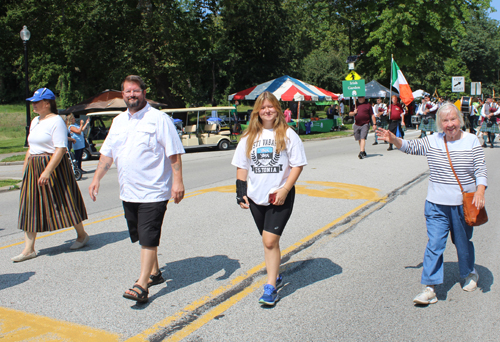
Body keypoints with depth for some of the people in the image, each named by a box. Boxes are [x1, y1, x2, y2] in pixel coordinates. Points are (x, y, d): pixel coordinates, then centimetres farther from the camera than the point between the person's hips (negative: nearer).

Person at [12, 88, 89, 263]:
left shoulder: (56, 121, -12)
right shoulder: (35, 121, 15)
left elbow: (61, 149, -20)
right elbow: (31, 148, 21)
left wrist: (47, 171, -26)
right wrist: (24, 168, 15)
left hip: (54, 166, -8)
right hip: (34, 169, 8)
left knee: (64, 203, 2)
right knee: (29, 207, 3)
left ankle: (82, 235, 23)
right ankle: (29, 249, 7)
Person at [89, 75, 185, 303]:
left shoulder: (158, 119, -7)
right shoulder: (118, 121, 14)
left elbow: (174, 153, -10)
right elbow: (107, 153, 19)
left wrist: (178, 181, -16)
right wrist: (97, 178, 12)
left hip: (153, 192, -7)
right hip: (128, 191, 7)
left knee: (148, 238, -6)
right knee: (141, 237, 16)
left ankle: (142, 285, -1)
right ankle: (154, 273, 32)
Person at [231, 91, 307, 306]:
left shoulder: (287, 134, -2)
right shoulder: (249, 137, 9)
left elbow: (297, 165, -4)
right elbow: (241, 166, 12)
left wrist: (285, 190, -13)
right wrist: (240, 192, 3)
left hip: (280, 197, -4)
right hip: (256, 198, 4)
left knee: (270, 240, -11)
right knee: (268, 241, 13)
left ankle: (270, 288, -2)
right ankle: (276, 276, 30)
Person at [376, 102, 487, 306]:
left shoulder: (471, 141, -2)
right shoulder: (432, 141, 3)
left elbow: (480, 170, -4)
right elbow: (411, 147, 8)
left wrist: (480, 191, -19)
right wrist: (393, 139, -10)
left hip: (463, 205, -1)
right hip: (436, 204, 1)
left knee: (463, 242, 15)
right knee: (434, 244, -4)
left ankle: (470, 274, 43)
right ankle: (430, 288, -2)